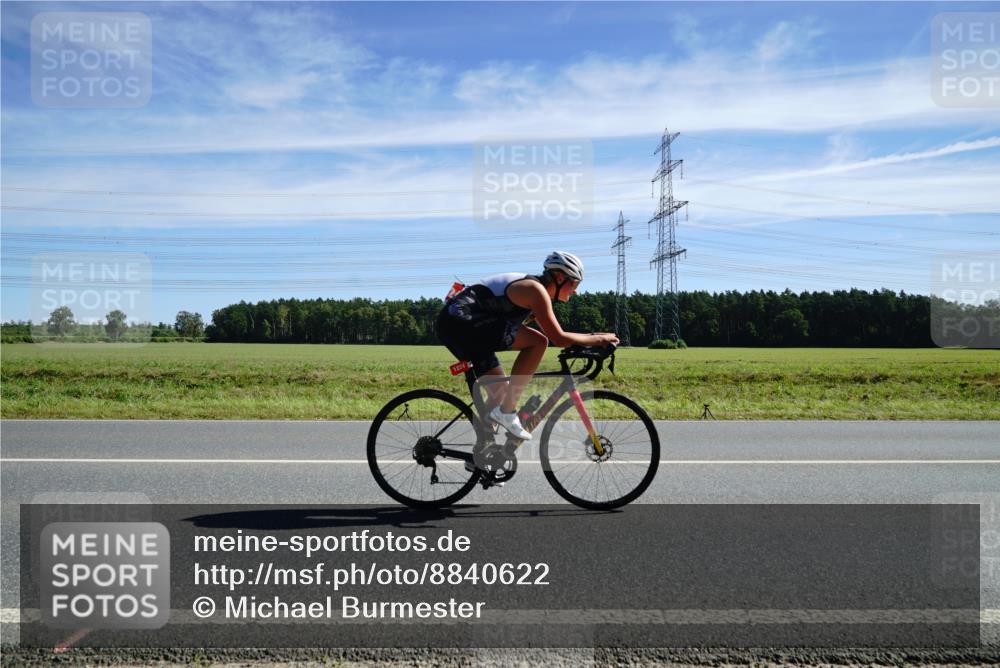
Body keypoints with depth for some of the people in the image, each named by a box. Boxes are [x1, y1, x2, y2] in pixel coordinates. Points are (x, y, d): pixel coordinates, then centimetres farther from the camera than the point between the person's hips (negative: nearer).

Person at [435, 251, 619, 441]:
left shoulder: (529, 287, 20)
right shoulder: (536, 290, -9)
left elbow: (555, 334, 28)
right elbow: (559, 339, -12)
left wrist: (589, 339, 23)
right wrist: (596, 339, -1)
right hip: (462, 320, -10)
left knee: (500, 393, 14)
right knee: (538, 341, -14)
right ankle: (507, 411, -11)